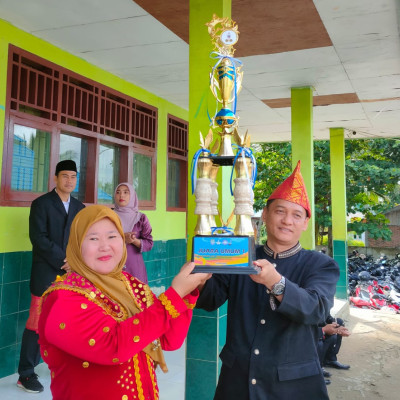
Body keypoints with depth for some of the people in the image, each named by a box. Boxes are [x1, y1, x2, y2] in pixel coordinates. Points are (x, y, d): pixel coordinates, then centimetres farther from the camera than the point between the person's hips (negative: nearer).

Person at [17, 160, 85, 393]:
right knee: (38, 323, -1)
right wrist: (63, 261, -16)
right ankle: (26, 374, 11)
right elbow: (38, 238, -12)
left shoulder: (79, 207, 13)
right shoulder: (41, 204, -3)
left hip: (72, 274, 5)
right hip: (47, 273, -5)